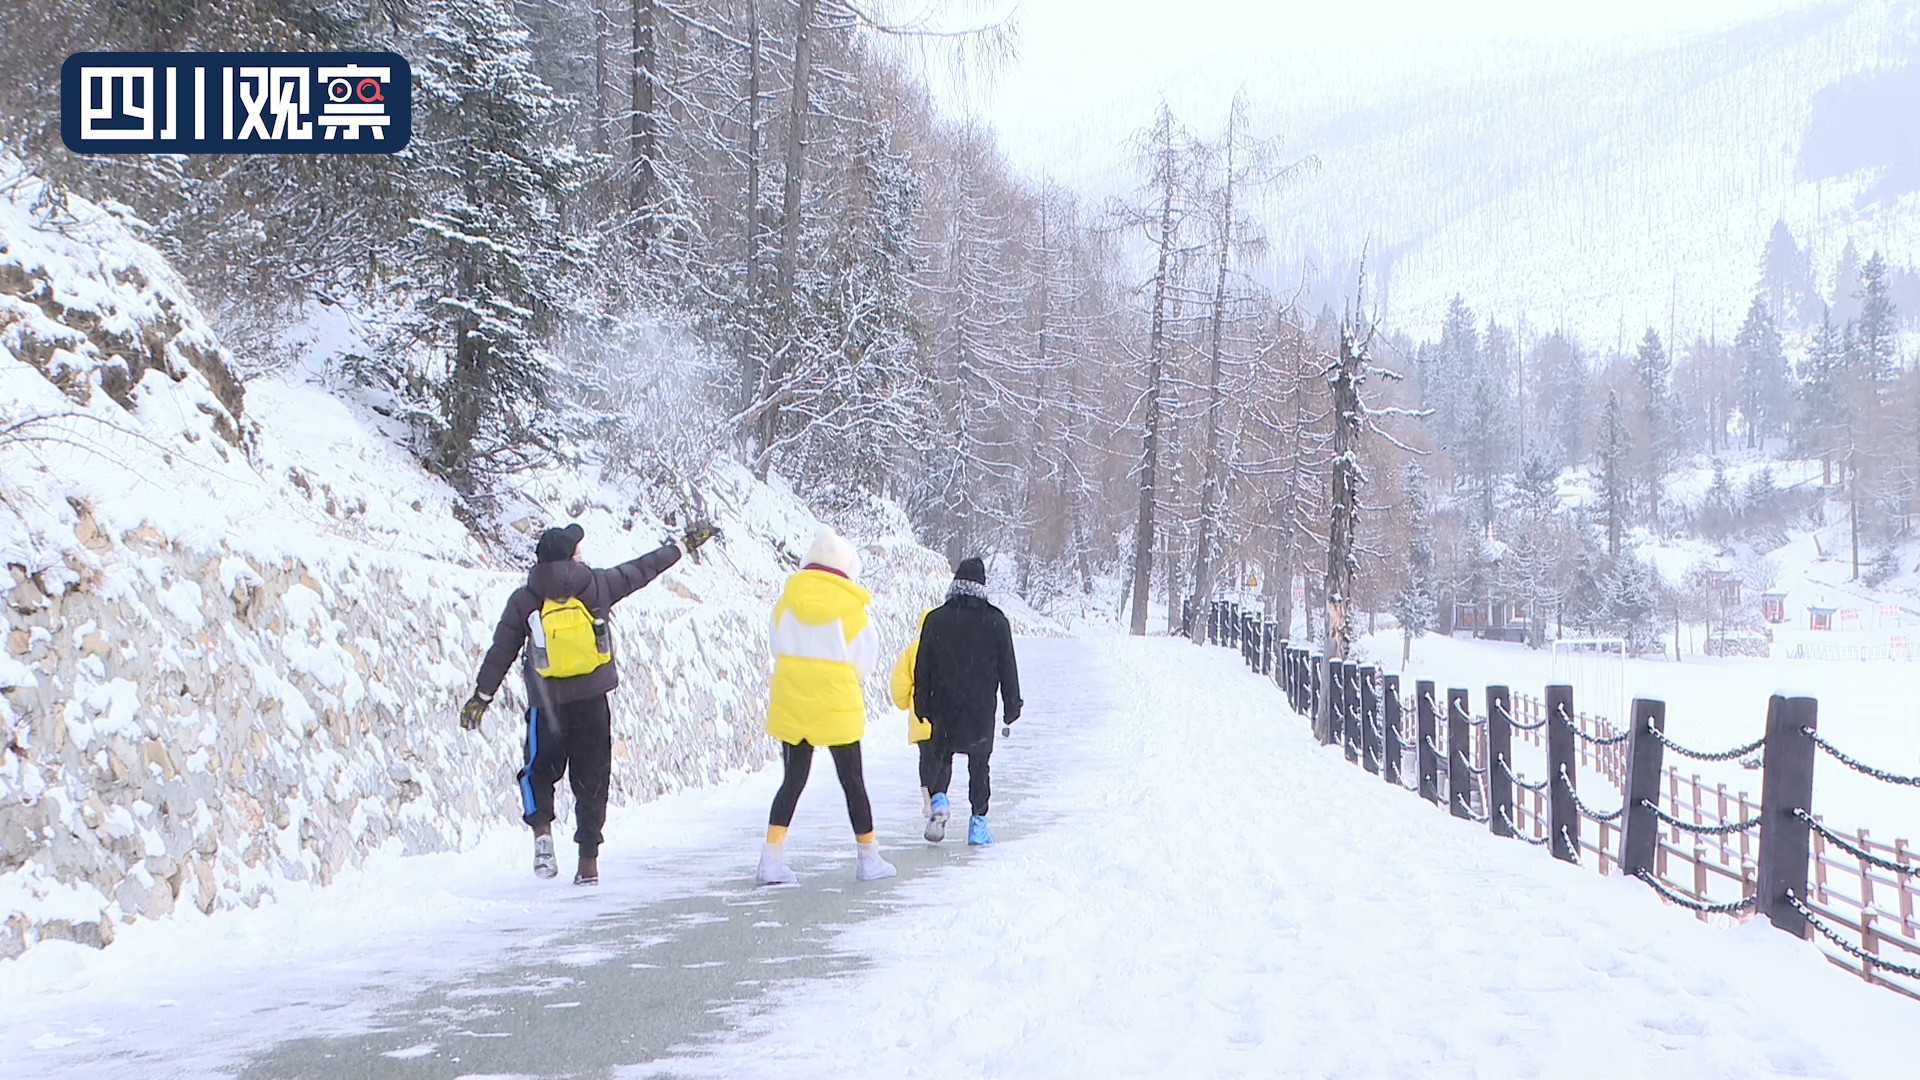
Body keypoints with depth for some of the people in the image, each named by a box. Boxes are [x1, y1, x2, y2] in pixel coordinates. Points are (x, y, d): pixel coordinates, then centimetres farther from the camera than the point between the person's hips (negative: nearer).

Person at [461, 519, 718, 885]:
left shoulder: (524, 600, -3)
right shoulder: (596, 585, -2)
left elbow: (501, 651, -2)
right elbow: (643, 569, 8)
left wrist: (482, 695, 6)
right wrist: (684, 543, 21)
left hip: (547, 701, 0)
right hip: (592, 699, 0)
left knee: (540, 770, 16)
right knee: (591, 778, 9)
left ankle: (542, 829, -12)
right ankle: (589, 861, 8)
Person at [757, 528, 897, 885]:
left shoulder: (786, 601, 0)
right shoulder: (851, 607, -9)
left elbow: (779, 649, 7)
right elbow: (864, 658, 0)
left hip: (790, 705, 3)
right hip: (838, 707, -3)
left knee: (792, 781, 9)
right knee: (853, 782, 10)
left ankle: (772, 858, -4)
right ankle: (868, 859, 17)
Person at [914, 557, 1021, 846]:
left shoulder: (935, 619, -1)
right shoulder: (996, 621, -3)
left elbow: (923, 667, 2)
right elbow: (1007, 667, 1)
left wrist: (922, 704, 10)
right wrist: (1012, 704, 9)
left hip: (945, 706, 1)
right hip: (982, 708, -1)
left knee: (942, 756, 14)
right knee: (979, 763, 8)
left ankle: (938, 800, -12)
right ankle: (978, 823, 4)